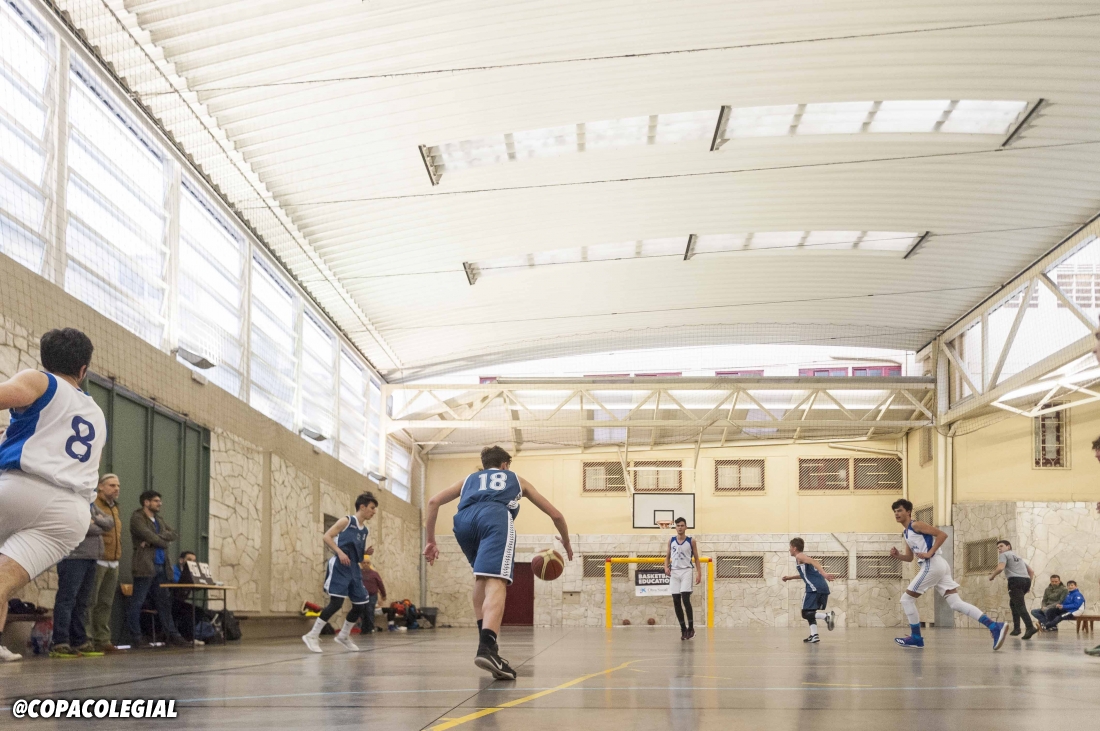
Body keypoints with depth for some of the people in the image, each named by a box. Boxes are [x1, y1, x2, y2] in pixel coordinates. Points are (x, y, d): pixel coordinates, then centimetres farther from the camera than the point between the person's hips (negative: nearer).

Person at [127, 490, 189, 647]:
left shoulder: (159, 519, 20)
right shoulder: (137, 519, -4)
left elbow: (173, 535, 7)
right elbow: (149, 536, -16)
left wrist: (155, 539, -8)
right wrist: (164, 542, 1)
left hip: (161, 566, 8)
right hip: (145, 566, -8)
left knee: (164, 602, 9)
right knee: (137, 603, -3)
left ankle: (173, 635, 11)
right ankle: (136, 638, 0)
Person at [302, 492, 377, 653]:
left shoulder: (364, 530, 18)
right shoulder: (346, 521, -3)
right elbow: (327, 536, -9)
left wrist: (366, 553, 4)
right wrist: (340, 552, -21)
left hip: (354, 569, 8)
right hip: (339, 567, -8)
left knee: (360, 605, 7)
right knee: (336, 602, -16)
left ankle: (344, 636, 24)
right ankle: (313, 636, -10)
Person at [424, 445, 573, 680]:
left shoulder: (469, 479, 40)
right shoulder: (516, 479, 38)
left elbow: (434, 502, 25)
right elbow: (555, 514, 40)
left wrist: (430, 541, 26)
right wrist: (566, 542, 56)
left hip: (464, 520, 3)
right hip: (495, 516, -3)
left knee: (482, 576, 30)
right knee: (495, 582, -19)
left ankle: (484, 636, 19)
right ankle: (486, 648, -41)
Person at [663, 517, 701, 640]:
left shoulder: (691, 541, 0)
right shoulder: (671, 541, 8)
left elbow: (696, 558, 4)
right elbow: (667, 556, 14)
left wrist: (699, 573, -5)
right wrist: (666, 567, -5)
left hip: (686, 571, -3)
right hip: (674, 572, 3)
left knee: (685, 599, -15)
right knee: (676, 602, 1)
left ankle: (691, 628, -5)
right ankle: (683, 628, 10)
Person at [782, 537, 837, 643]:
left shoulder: (799, 557, 4)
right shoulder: (805, 557, 30)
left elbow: (814, 562, -16)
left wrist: (824, 574, -30)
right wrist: (790, 578, 56)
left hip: (814, 588, -9)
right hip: (824, 588, 9)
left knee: (806, 613, -7)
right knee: (810, 613, 17)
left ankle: (827, 616, -28)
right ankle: (814, 635, 2)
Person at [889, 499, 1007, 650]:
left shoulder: (916, 525, -5)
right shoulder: (905, 533, 24)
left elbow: (942, 534, -13)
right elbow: (909, 557, 28)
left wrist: (929, 553, -16)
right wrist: (897, 555, 8)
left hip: (932, 565, -10)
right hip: (937, 567, 10)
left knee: (906, 599, 0)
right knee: (956, 603, 0)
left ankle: (916, 638, 5)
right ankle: (995, 627, -9)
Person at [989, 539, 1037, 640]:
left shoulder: (1005, 555, 9)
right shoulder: (1019, 557, 33)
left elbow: (1000, 568, -10)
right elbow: (1031, 572, 31)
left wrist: (992, 576, 6)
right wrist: (1028, 585, 28)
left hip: (1015, 580, -8)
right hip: (1026, 580, 8)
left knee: (1020, 606, -15)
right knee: (1013, 603, 23)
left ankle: (1030, 627, -33)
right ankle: (1016, 628, 16)